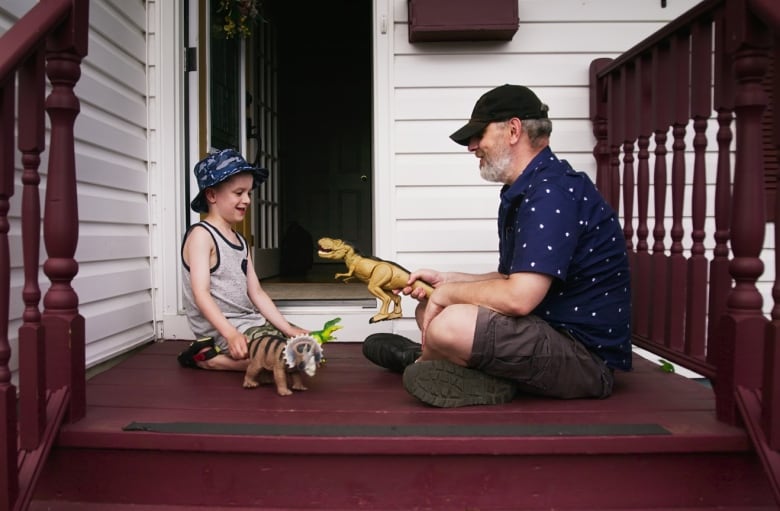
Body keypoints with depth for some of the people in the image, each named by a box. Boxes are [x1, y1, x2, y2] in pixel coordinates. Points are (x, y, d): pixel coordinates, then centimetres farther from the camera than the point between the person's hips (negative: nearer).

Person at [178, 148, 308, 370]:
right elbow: (201, 294, -19)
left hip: (250, 321, 9)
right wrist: (231, 334, -31)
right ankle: (208, 357, -8)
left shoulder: (241, 241, 15)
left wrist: (287, 328, 1)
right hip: (220, 328, -9)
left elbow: (256, 292, 12)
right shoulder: (201, 235, -10)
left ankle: (219, 352, 5)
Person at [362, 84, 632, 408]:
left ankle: (422, 360, 0)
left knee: (449, 326, -29)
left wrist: (448, 292, -12)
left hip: (586, 357, -10)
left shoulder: (553, 191, -20)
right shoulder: (521, 194, 13)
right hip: (550, 332, 10)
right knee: (429, 310, 17)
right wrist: (445, 280, 6)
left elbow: (518, 297, -28)